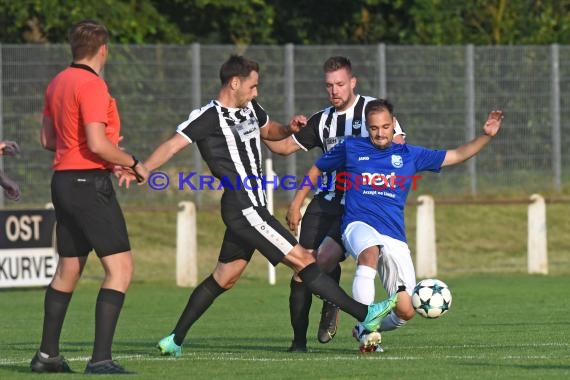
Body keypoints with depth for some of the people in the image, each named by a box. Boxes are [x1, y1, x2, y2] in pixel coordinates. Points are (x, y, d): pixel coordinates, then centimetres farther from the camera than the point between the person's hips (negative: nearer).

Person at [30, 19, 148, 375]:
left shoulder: (58, 82, 12)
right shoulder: (92, 85, -15)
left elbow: (48, 139, 20)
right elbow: (97, 144, -22)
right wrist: (133, 163, -7)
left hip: (64, 181, 9)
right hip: (90, 183, -9)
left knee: (69, 268, 18)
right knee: (120, 267, -9)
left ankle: (47, 354, 23)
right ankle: (101, 357, -17)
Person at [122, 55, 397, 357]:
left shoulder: (250, 108, 13)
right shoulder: (209, 117, -12)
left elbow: (268, 131, 32)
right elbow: (173, 145, -16)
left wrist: (289, 128, 9)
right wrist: (140, 170, -29)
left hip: (250, 209, 10)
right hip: (244, 209, -10)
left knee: (224, 278, 14)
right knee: (302, 260, -9)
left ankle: (174, 341, 19)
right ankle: (365, 314, -9)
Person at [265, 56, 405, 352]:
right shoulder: (322, 120, 16)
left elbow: (398, 146, -3)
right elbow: (285, 146, 20)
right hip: (325, 202, 5)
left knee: (325, 257, -23)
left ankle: (331, 306, 9)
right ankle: (298, 340, 3)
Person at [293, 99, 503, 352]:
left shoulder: (409, 155, 13)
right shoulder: (350, 148, 9)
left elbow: (457, 155, 15)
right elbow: (316, 170, 23)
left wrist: (486, 135, 3)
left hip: (395, 239, 3)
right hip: (359, 225, -3)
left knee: (405, 312, -7)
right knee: (370, 252, -42)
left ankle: (365, 330, 24)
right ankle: (367, 327, -38)